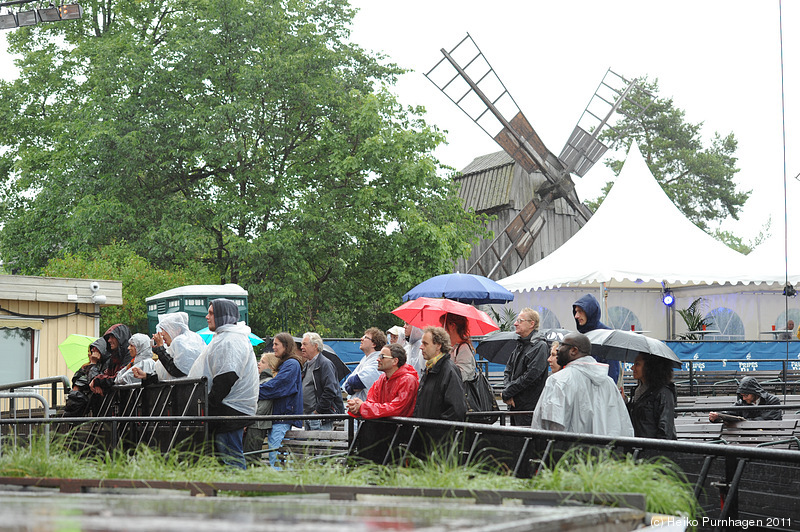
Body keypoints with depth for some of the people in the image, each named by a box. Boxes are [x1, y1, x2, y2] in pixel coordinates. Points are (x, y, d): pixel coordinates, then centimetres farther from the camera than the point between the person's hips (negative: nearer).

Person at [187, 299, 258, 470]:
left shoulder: (231, 341, -13)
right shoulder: (224, 337, 22)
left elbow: (227, 376, -21)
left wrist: (209, 404, -19)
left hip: (230, 410, -11)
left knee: (231, 458, -11)